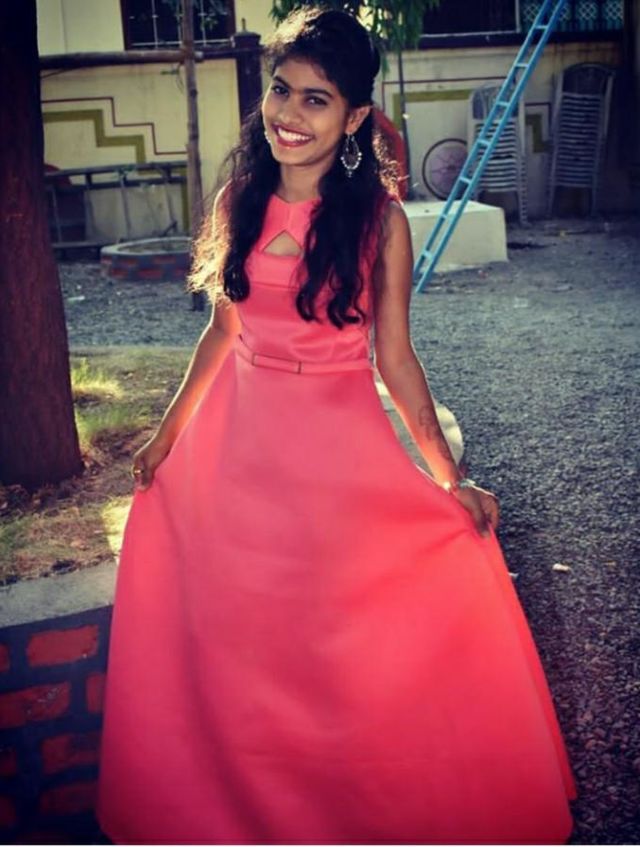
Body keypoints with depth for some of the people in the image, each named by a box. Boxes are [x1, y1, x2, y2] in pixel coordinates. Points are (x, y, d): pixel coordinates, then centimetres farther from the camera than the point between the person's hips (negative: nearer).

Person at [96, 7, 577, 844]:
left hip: (343, 446, -3)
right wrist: (169, 431, 11)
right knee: (230, 636, 14)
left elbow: (395, 357, -5)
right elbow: (223, 330, 9)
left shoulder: (379, 219, -10)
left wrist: (450, 477, -6)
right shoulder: (239, 200, -1)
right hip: (239, 445, 4)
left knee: (353, 642, 3)